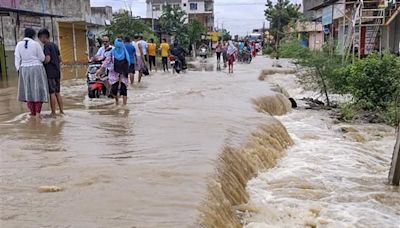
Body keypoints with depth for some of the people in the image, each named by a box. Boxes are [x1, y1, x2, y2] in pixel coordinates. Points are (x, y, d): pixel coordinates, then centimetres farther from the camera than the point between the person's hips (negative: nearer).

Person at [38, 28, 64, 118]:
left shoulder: (46, 46, -11)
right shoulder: (55, 45, 14)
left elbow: (47, 59, -20)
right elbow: (59, 59, 16)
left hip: (50, 72, -8)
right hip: (57, 71, 8)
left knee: (52, 93, -3)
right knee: (57, 92, 13)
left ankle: (53, 113, 2)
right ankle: (61, 110, 16)